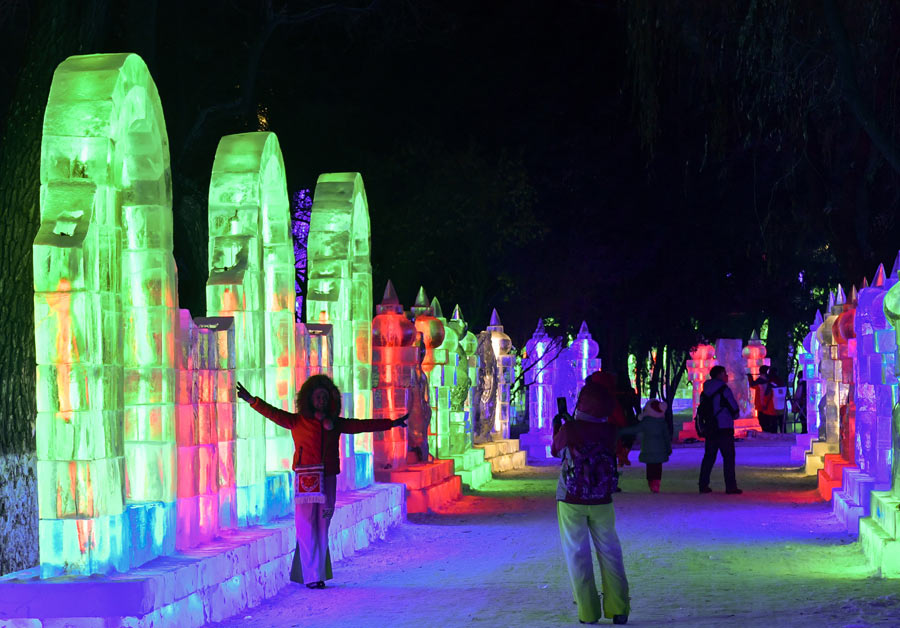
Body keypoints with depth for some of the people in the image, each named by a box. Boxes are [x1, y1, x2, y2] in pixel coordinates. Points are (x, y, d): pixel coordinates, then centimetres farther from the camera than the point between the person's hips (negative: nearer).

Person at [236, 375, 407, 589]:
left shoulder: (335, 424, 12)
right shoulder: (297, 422, 3)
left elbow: (362, 425, 18)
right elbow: (274, 414, -5)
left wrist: (391, 423, 21)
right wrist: (252, 400, -18)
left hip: (328, 480, 3)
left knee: (322, 528, 4)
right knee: (307, 528, -5)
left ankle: (320, 574, 7)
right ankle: (311, 577, -4)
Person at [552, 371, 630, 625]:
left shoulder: (569, 430, -13)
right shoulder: (609, 430, -7)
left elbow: (555, 449, 4)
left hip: (571, 502, -2)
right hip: (602, 502, 2)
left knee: (578, 554, 5)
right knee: (609, 552, 11)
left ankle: (588, 612, 2)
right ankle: (618, 609, 8)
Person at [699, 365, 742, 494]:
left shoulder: (705, 391, 10)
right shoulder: (724, 389, -11)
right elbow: (734, 408, -10)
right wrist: (734, 416, 11)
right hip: (724, 429, -7)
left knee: (709, 456, 12)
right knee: (728, 457, -2)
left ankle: (703, 485, 10)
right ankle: (730, 486, -6)